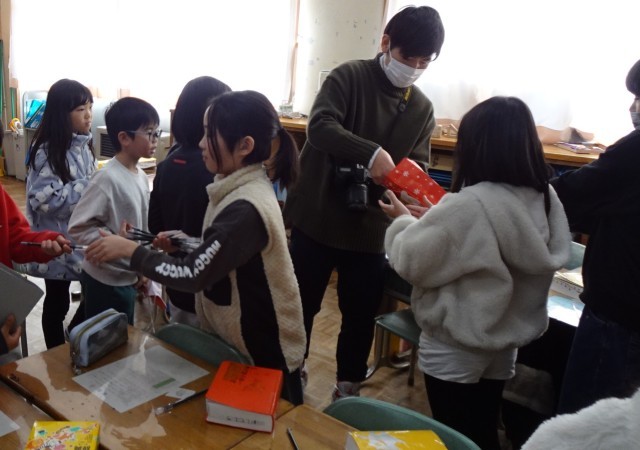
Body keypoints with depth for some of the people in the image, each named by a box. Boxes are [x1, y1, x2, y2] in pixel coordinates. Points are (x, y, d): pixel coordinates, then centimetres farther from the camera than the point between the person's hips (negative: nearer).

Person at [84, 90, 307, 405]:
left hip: (264, 351, -9)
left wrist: (129, 250, -18)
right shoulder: (241, 189, 2)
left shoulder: (246, 208, -28)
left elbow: (193, 274, -28)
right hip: (238, 340, 9)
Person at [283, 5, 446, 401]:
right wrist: (372, 153, -37)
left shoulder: (422, 109, 8)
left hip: (370, 228, 4)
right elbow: (319, 127, -22)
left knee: (361, 315, 13)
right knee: (301, 306, 11)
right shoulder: (348, 77, -7)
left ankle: (348, 388, 34)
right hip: (318, 217, -3)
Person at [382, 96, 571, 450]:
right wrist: (434, 216, 8)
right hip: (506, 343, 7)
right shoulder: (546, 199, -5)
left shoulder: (466, 206, -27)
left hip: (455, 348, -6)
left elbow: (411, 261, -17)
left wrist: (403, 220, 2)